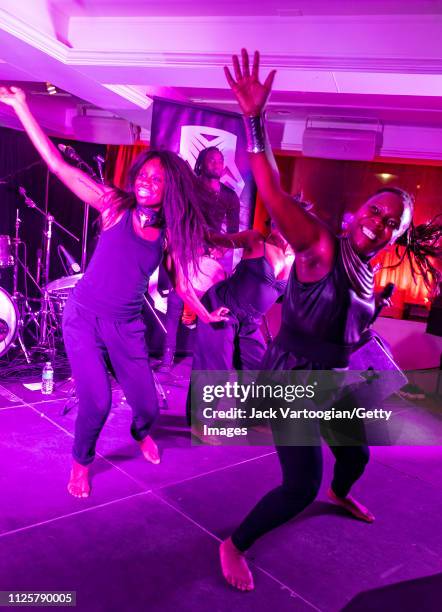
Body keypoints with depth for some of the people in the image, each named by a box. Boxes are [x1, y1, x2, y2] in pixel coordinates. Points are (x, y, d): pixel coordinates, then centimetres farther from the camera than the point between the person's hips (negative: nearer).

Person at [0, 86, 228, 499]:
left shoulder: (171, 234, -2)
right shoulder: (115, 207, -8)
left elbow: (181, 283, 9)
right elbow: (59, 166, -13)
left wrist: (207, 316, 15)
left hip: (127, 326, 2)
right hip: (84, 317, -2)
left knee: (147, 404, 5)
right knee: (97, 403, -11)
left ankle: (141, 433, 45)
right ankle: (81, 462, 22)